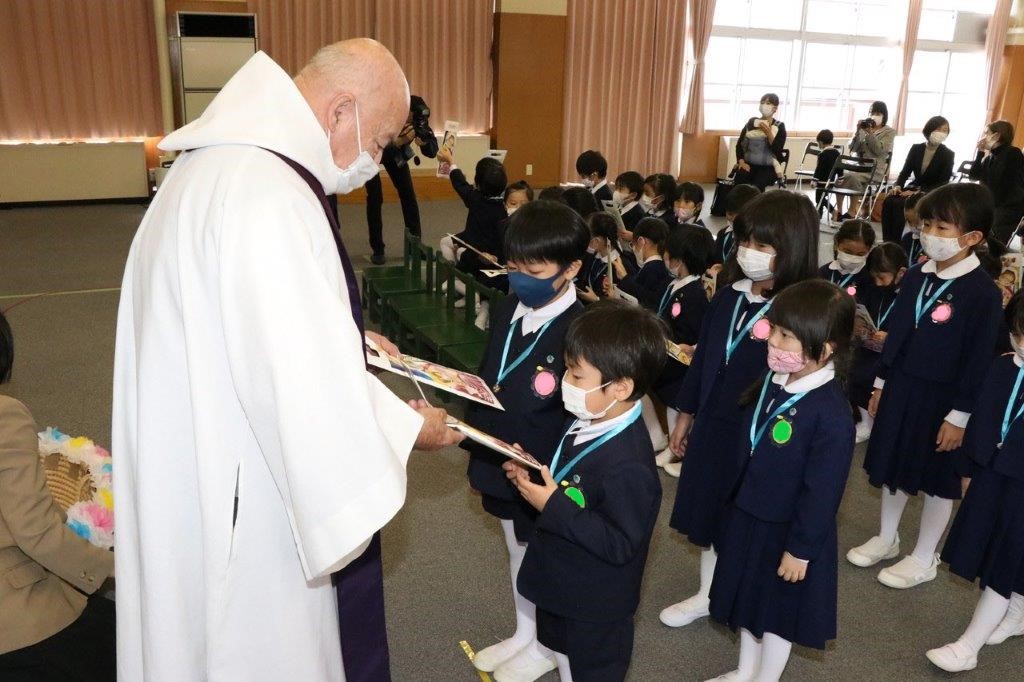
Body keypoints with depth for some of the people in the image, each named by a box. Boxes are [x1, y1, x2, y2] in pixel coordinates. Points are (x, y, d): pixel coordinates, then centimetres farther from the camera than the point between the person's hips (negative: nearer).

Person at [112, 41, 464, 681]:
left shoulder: (224, 160, 6)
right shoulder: (265, 194, -28)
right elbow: (303, 382, -30)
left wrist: (341, 334, 12)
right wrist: (408, 426, -14)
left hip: (195, 458, 10)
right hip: (238, 501, -10)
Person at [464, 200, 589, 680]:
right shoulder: (506, 311, -2)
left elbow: (576, 418, -23)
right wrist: (471, 423, -2)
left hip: (545, 472, -7)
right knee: (517, 552, 25)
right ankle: (523, 634, 47)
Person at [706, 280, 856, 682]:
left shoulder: (831, 413, -29)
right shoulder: (771, 382, -5)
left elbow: (822, 491, -23)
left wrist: (801, 548, -16)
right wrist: (736, 500, 15)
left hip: (788, 531, -7)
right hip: (747, 516, 8)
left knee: (778, 610, 15)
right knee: (749, 599, 24)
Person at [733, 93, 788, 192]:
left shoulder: (779, 126, 3)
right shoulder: (751, 122, 9)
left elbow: (777, 151, -9)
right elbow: (739, 144, 7)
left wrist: (768, 133, -20)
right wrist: (741, 161, -9)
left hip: (769, 167, -2)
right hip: (749, 164, 2)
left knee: (757, 185, -34)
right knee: (737, 182, -31)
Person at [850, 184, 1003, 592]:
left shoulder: (983, 291, -17)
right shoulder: (916, 277, 1)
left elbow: (979, 358, -15)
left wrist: (960, 415, -14)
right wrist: (881, 384, 12)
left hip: (942, 400, -6)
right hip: (901, 388, 6)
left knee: (936, 481, 11)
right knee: (892, 466, 18)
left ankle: (924, 559, 28)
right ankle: (886, 539, 38)